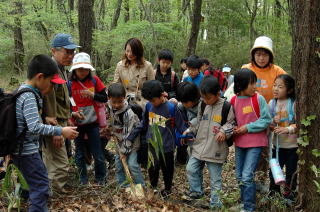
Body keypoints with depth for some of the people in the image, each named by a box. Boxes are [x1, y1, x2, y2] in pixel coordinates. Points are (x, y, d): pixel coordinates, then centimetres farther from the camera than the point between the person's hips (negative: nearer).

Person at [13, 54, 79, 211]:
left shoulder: (23, 91, 8)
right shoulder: (29, 97, -22)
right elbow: (35, 127, -31)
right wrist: (61, 131, -28)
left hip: (20, 149, 10)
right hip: (27, 151, -10)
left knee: (36, 182, 22)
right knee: (41, 185, -3)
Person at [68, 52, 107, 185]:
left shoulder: (95, 81, -2)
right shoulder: (69, 84, -5)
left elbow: (105, 98, 1)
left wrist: (92, 94, -16)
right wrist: (73, 113, -19)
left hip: (92, 123, 0)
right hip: (77, 124, 0)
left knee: (98, 153, 3)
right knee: (79, 154, 11)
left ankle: (100, 179, 21)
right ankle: (83, 180, 26)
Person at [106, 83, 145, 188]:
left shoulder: (129, 113, -28)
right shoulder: (109, 108, -10)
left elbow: (129, 134, -24)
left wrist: (125, 150, -19)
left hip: (132, 142, -7)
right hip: (120, 141, 7)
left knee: (132, 164, -13)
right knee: (119, 164, 11)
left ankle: (141, 187, 1)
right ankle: (123, 186, 26)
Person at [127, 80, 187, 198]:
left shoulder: (171, 107, -15)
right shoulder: (148, 106, -2)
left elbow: (181, 126, -7)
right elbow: (143, 124, 11)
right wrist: (131, 137, 10)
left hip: (166, 145, -3)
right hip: (152, 145, 3)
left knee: (167, 168, 13)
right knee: (153, 168, 7)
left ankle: (167, 188, 36)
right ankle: (153, 187, 31)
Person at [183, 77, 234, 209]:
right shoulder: (202, 105, 8)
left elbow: (231, 124, -5)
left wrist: (224, 131, -22)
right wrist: (190, 130, 8)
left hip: (216, 149, -5)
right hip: (199, 146, 6)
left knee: (215, 178, 4)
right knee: (191, 169, 4)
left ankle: (215, 203, 16)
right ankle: (196, 192, 25)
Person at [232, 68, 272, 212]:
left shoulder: (259, 99, -11)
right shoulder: (233, 101, 0)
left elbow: (266, 120, -9)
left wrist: (248, 127, -15)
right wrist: (234, 129, -6)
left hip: (255, 142, -5)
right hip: (240, 142, 5)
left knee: (247, 176, -10)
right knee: (239, 176, 14)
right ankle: (244, 200, 34)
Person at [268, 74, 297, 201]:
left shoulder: (294, 103, -14)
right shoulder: (272, 103, 0)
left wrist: (287, 129, -31)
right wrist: (273, 122, -15)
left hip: (293, 144, -3)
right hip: (278, 144, 4)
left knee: (291, 172, 7)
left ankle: (289, 195, 25)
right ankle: (273, 193, 26)